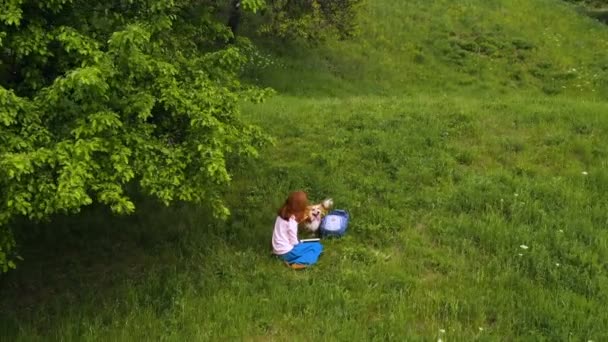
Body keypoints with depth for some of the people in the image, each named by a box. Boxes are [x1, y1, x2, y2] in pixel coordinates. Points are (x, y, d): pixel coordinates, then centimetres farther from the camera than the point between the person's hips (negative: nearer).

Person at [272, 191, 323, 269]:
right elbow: (294, 242, -17)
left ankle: (293, 260, 6)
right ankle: (298, 262, -21)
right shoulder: (291, 222, -23)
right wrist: (300, 244, 4)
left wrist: (299, 219, 5)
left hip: (278, 250, 9)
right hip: (286, 252, -9)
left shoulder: (282, 214, 2)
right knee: (318, 247, -4)